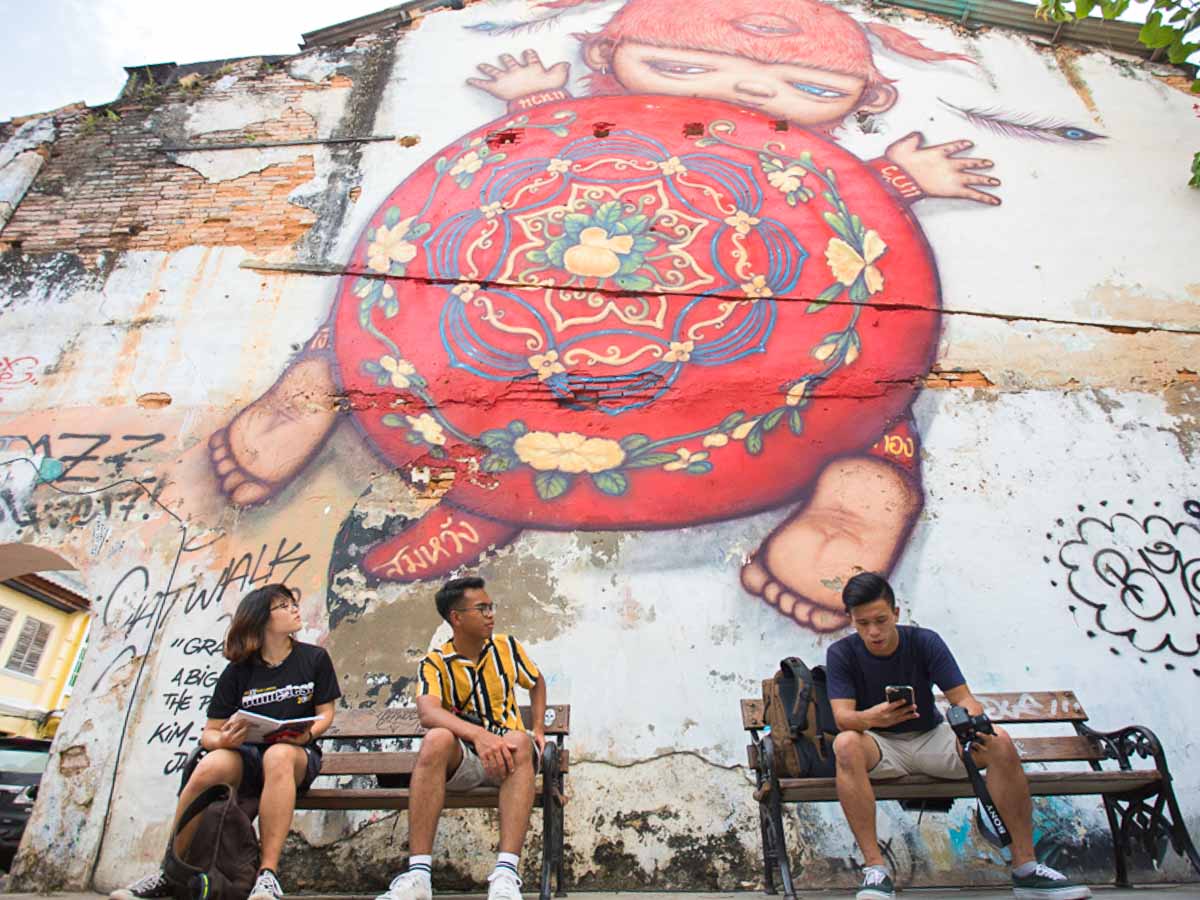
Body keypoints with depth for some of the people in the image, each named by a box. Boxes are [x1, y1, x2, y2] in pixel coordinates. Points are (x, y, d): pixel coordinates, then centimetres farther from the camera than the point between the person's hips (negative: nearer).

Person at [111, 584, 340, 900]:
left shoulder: (315, 658, 3)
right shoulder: (238, 671, 4)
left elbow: (325, 713, 5)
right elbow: (208, 733, 5)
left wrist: (308, 733, -17)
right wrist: (223, 739, -18)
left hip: (298, 755, -2)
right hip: (248, 756, 2)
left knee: (278, 755, -38)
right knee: (209, 767, -31)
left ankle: (268, 875, -35)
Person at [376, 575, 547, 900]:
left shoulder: (507, 647, 3)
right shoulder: (435, 663, -5)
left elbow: (537, 682, 22)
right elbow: (428, 713, -25)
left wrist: (539, 730, 7)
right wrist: (478, 734, -42)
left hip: (507, 756, 1)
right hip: (461, 761, -1)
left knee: (520, 741, -35)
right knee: (436, 739, -34)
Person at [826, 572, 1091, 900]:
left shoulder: (925, 642, -10)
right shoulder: (841, 653, -14)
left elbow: (963, 698, -14)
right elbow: (843, 717, -22)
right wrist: (873, 718, -46)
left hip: (932, 738, 2)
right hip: (880, 745, -2)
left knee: (1000, 742, -24)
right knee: (845, 744, -37)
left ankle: (1025, 867, -12)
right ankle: (874, 867, -30)